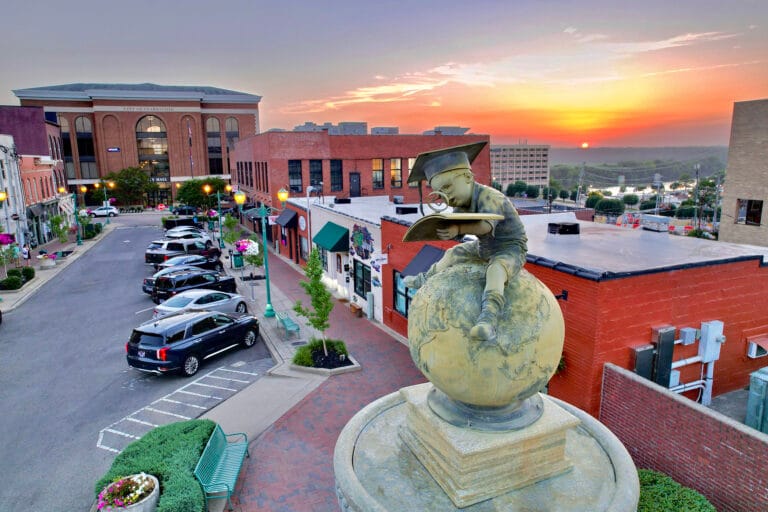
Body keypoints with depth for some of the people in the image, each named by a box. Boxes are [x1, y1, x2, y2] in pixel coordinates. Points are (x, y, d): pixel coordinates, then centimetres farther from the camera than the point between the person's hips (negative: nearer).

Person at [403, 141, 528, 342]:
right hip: (484, 248, 9)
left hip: (510, 249, -9)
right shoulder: (462, 205, -2)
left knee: (495, 269, -38)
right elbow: (456, 234, -4)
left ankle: (488, 320, -51)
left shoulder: (489, 196, -30)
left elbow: (486, 225, -49)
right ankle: (427, 279, 41)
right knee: (454, 253, 18)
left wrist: (458, 228, -63)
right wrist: (442, 230, -25)